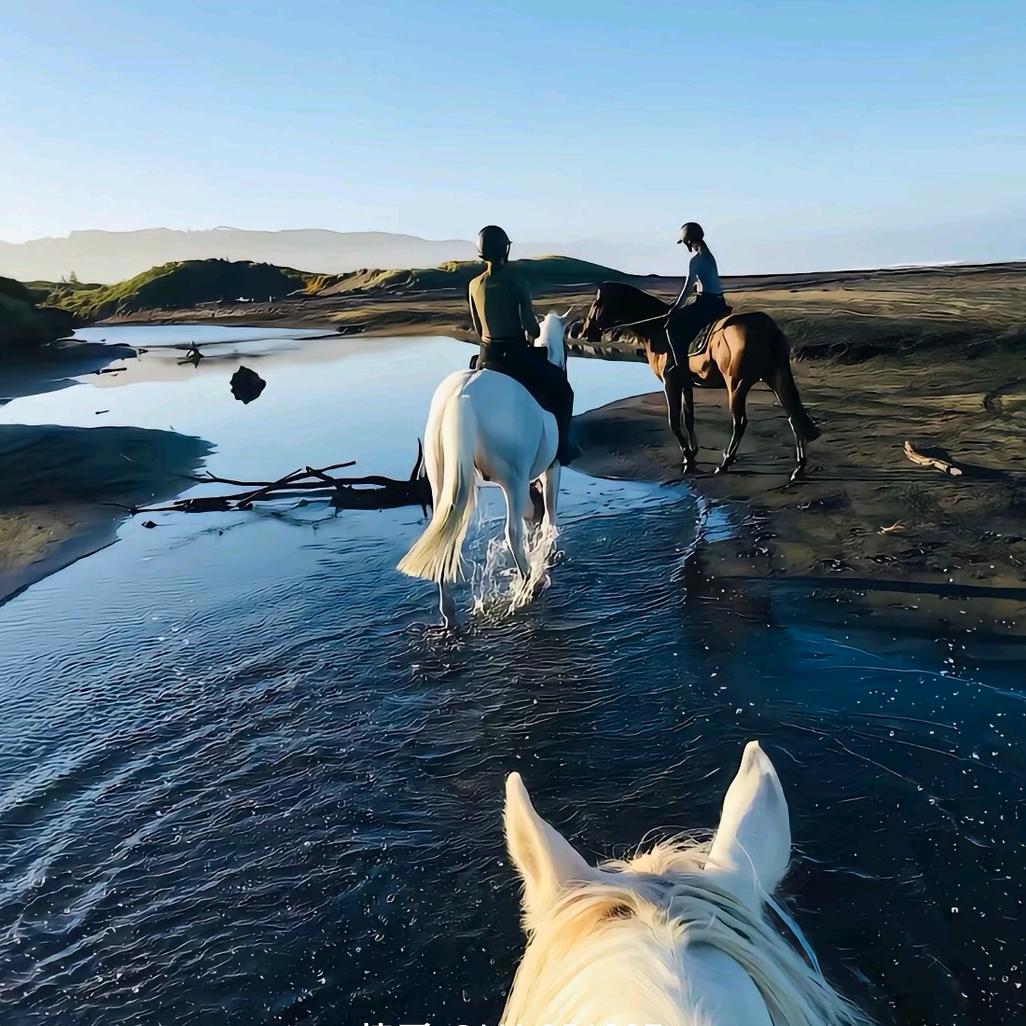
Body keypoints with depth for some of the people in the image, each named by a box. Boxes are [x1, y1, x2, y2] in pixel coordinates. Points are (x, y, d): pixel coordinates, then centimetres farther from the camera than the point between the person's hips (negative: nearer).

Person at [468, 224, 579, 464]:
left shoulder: (474, 285, 2)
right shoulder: (516, 282, -14)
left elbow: (478, 329, 9)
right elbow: (531, 327, -14)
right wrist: (532, 336, 8)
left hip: (487, 356, 5)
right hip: (516, 355, -5)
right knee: (561, 388, 14)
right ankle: (561, 445, 12)